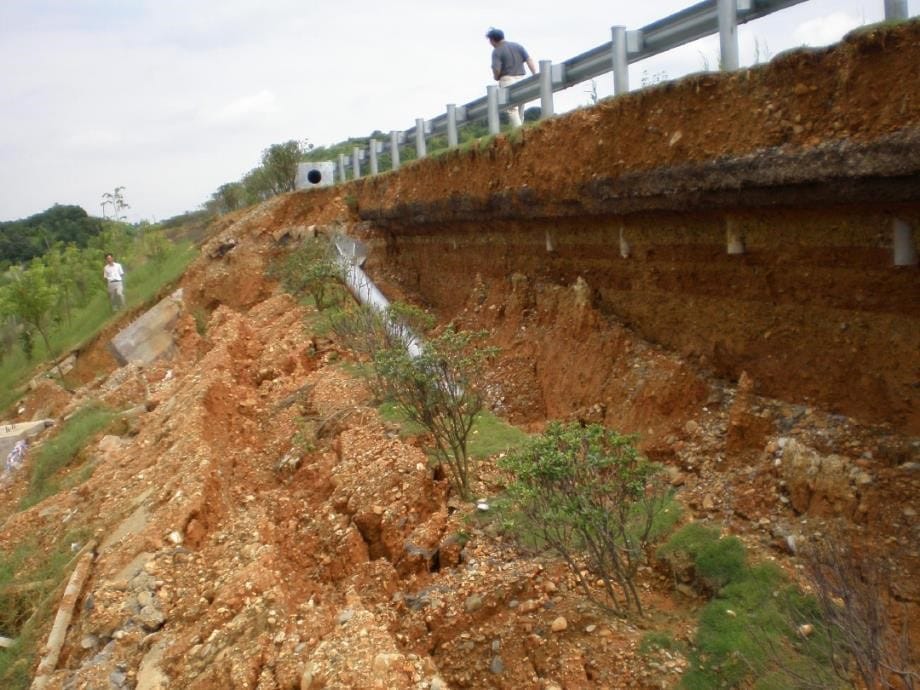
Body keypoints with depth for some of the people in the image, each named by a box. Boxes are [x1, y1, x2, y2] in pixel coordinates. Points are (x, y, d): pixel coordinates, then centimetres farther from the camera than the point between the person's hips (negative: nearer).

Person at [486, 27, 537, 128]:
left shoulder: (497, 51, -5)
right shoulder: (518, 46, 12)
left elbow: (496, 69, -16)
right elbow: (529, 60, 3)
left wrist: (496, 78, 6)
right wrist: (535, 76, 1)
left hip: (507, 79, -6)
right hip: (521, 79, 6)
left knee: (511, 109, -6)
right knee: (520, 109, 12)